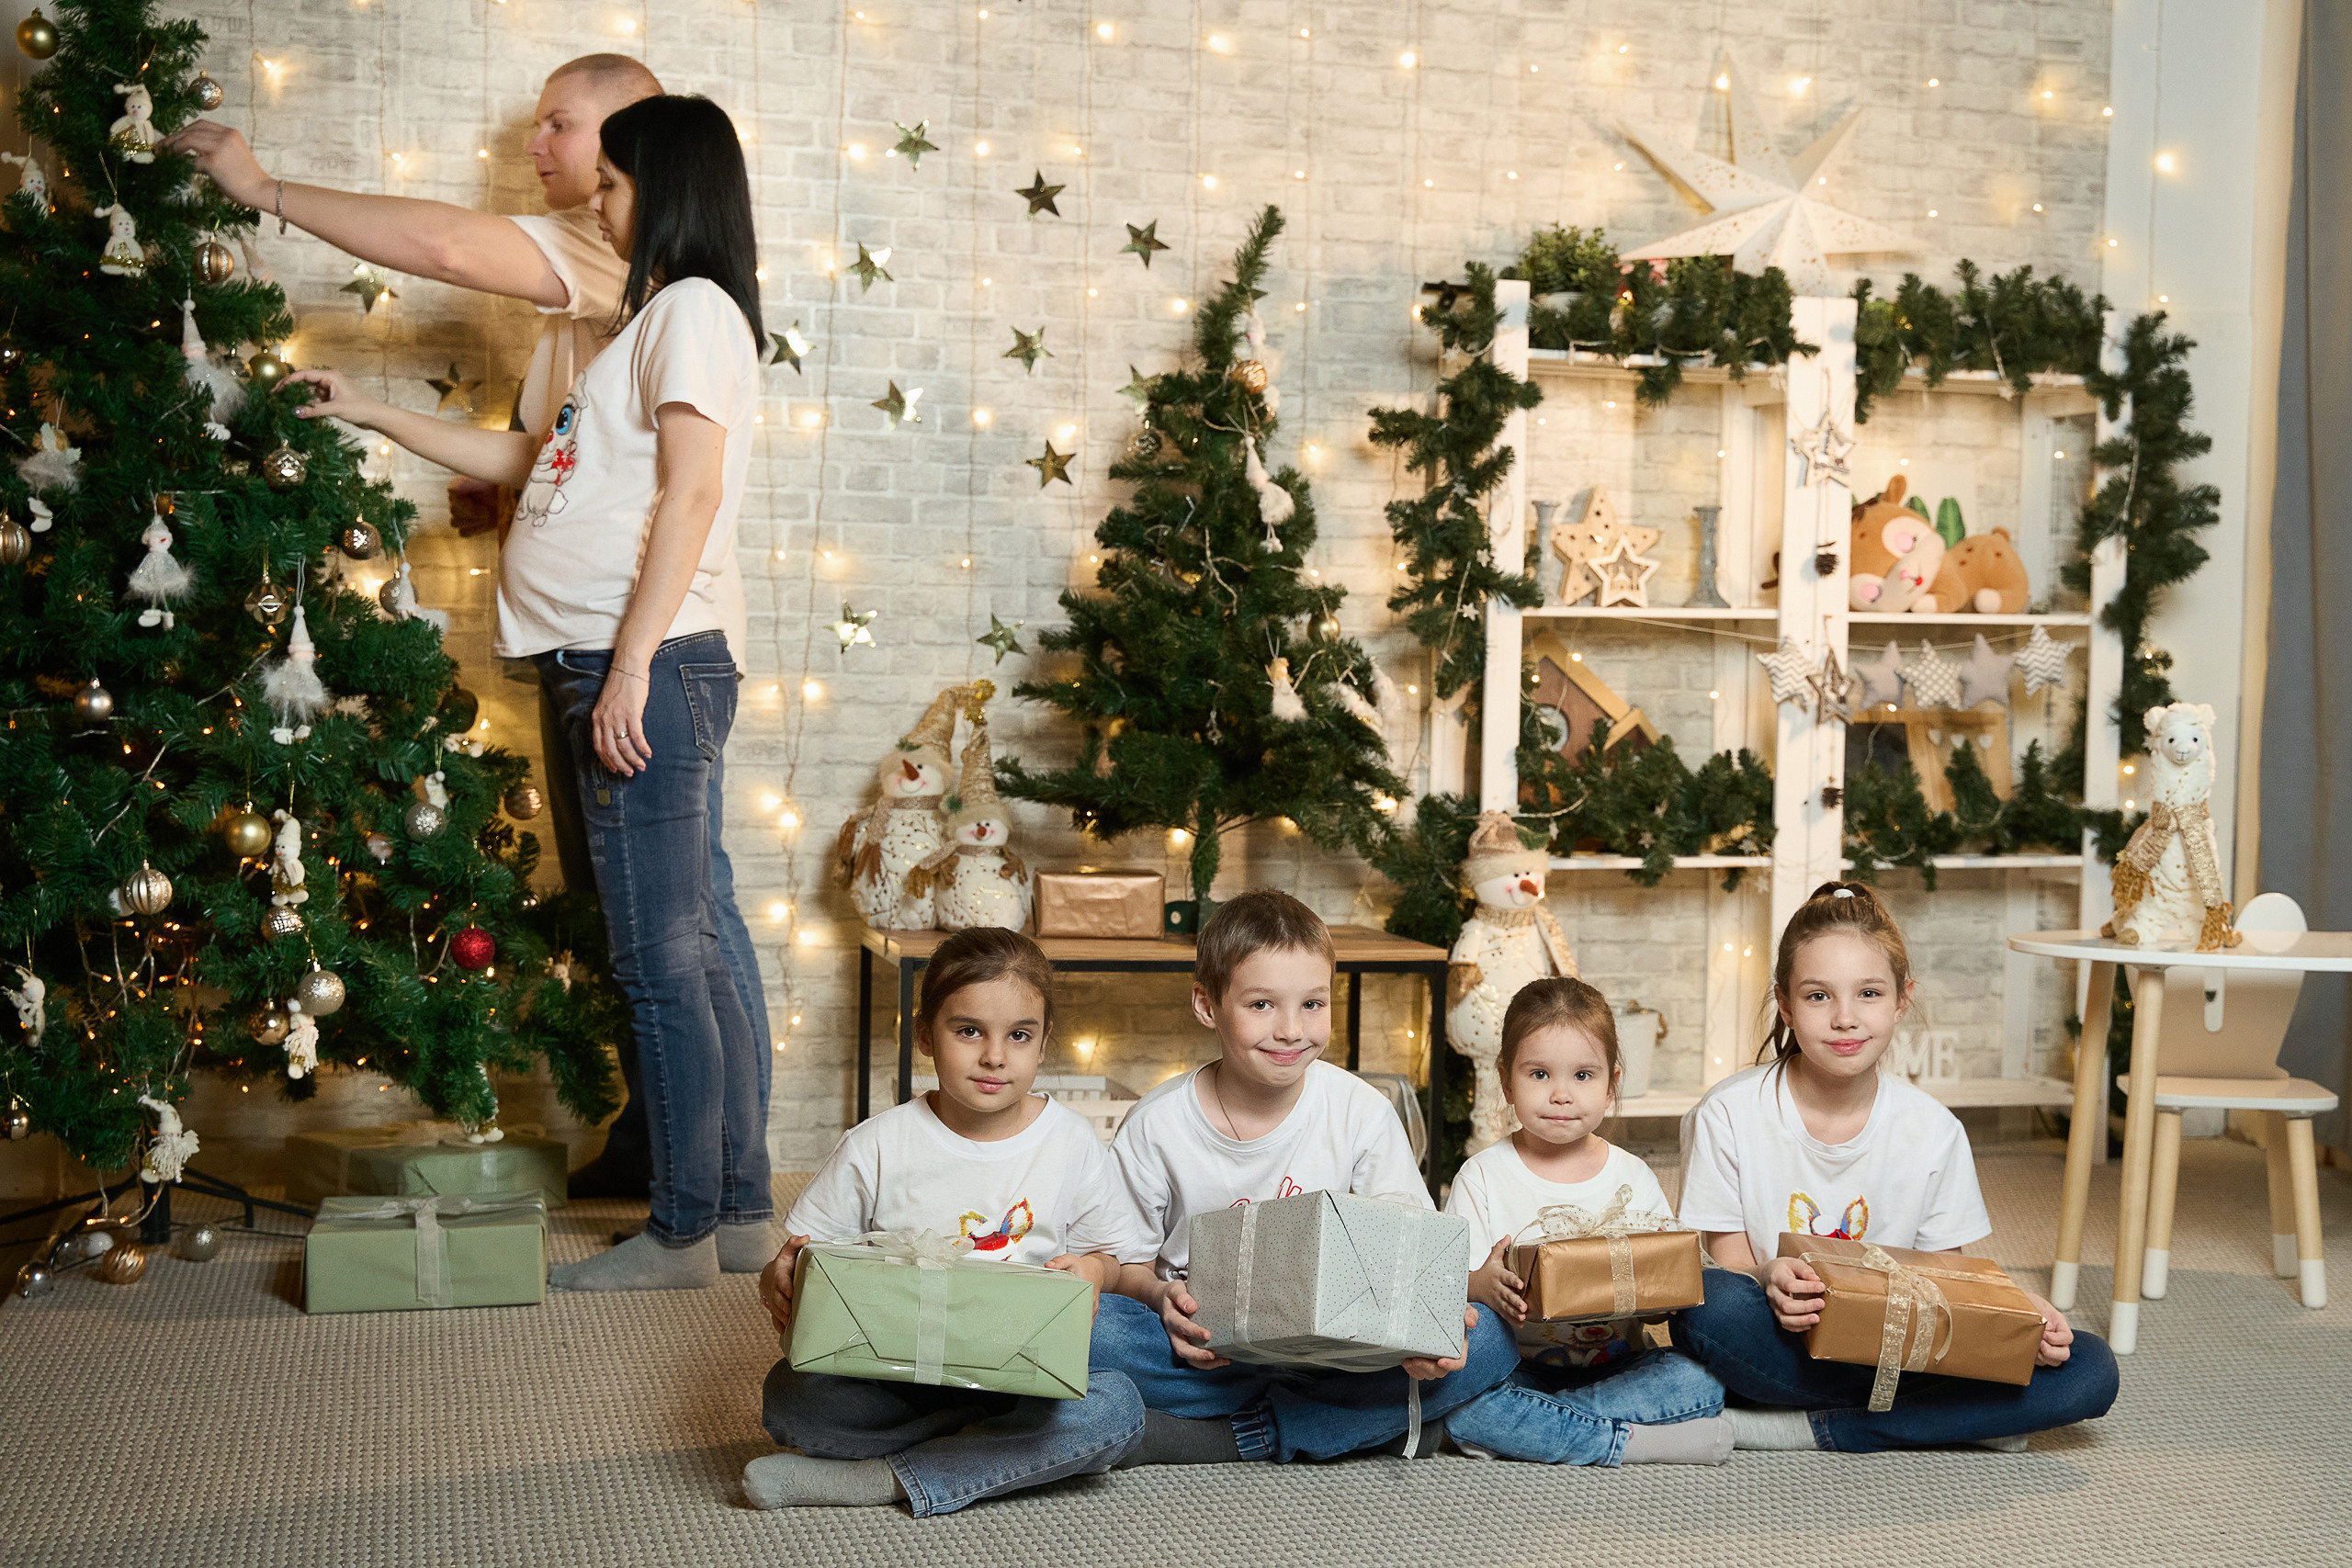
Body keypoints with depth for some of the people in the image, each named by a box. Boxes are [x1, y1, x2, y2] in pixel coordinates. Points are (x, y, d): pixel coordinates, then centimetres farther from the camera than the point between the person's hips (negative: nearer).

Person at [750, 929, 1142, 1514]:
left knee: (1115, 1407, -30)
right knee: (789, 1395, -28)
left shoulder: (1074, 1144, 1)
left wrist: (1091, 1269, -14)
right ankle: (1024, 1445, -19)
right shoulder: (876, 1147, -3)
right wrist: (778, 1281, -22)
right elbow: (805, 1250, 2)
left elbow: (1105, 1255, 10)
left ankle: (881, 1479, -24)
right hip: (890, 1371, 0)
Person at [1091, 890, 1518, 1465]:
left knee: (1489, 1336, -24)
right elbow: (1126, 1264, 4)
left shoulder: (1362, 1112, -2)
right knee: (1084, 1328, -32)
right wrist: (1160, 1298, -21)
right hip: (1206, 1352, 0)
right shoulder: (1156, 1126, -3)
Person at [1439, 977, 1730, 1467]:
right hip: (1518, 1367, -2)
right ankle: (1636, 1442, -24)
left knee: (1700, 1381, -24)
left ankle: (1532, 1427, -22)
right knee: (1459, 1402, -32)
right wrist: (1483, 1285, -28)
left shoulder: (1633, 1179, 6)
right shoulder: (1482, 1177, 0)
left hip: (1616, 1365, 2)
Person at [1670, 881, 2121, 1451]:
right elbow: (1727, 1263, -7)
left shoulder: (1934, 1132, -2)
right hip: (1779, 1349, -3)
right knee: (1712, 1306, -37)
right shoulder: (1728, 1116, -9)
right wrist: (1767, 1280, -32)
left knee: (2090, 1371, -16)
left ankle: (1807, 1427, -19)